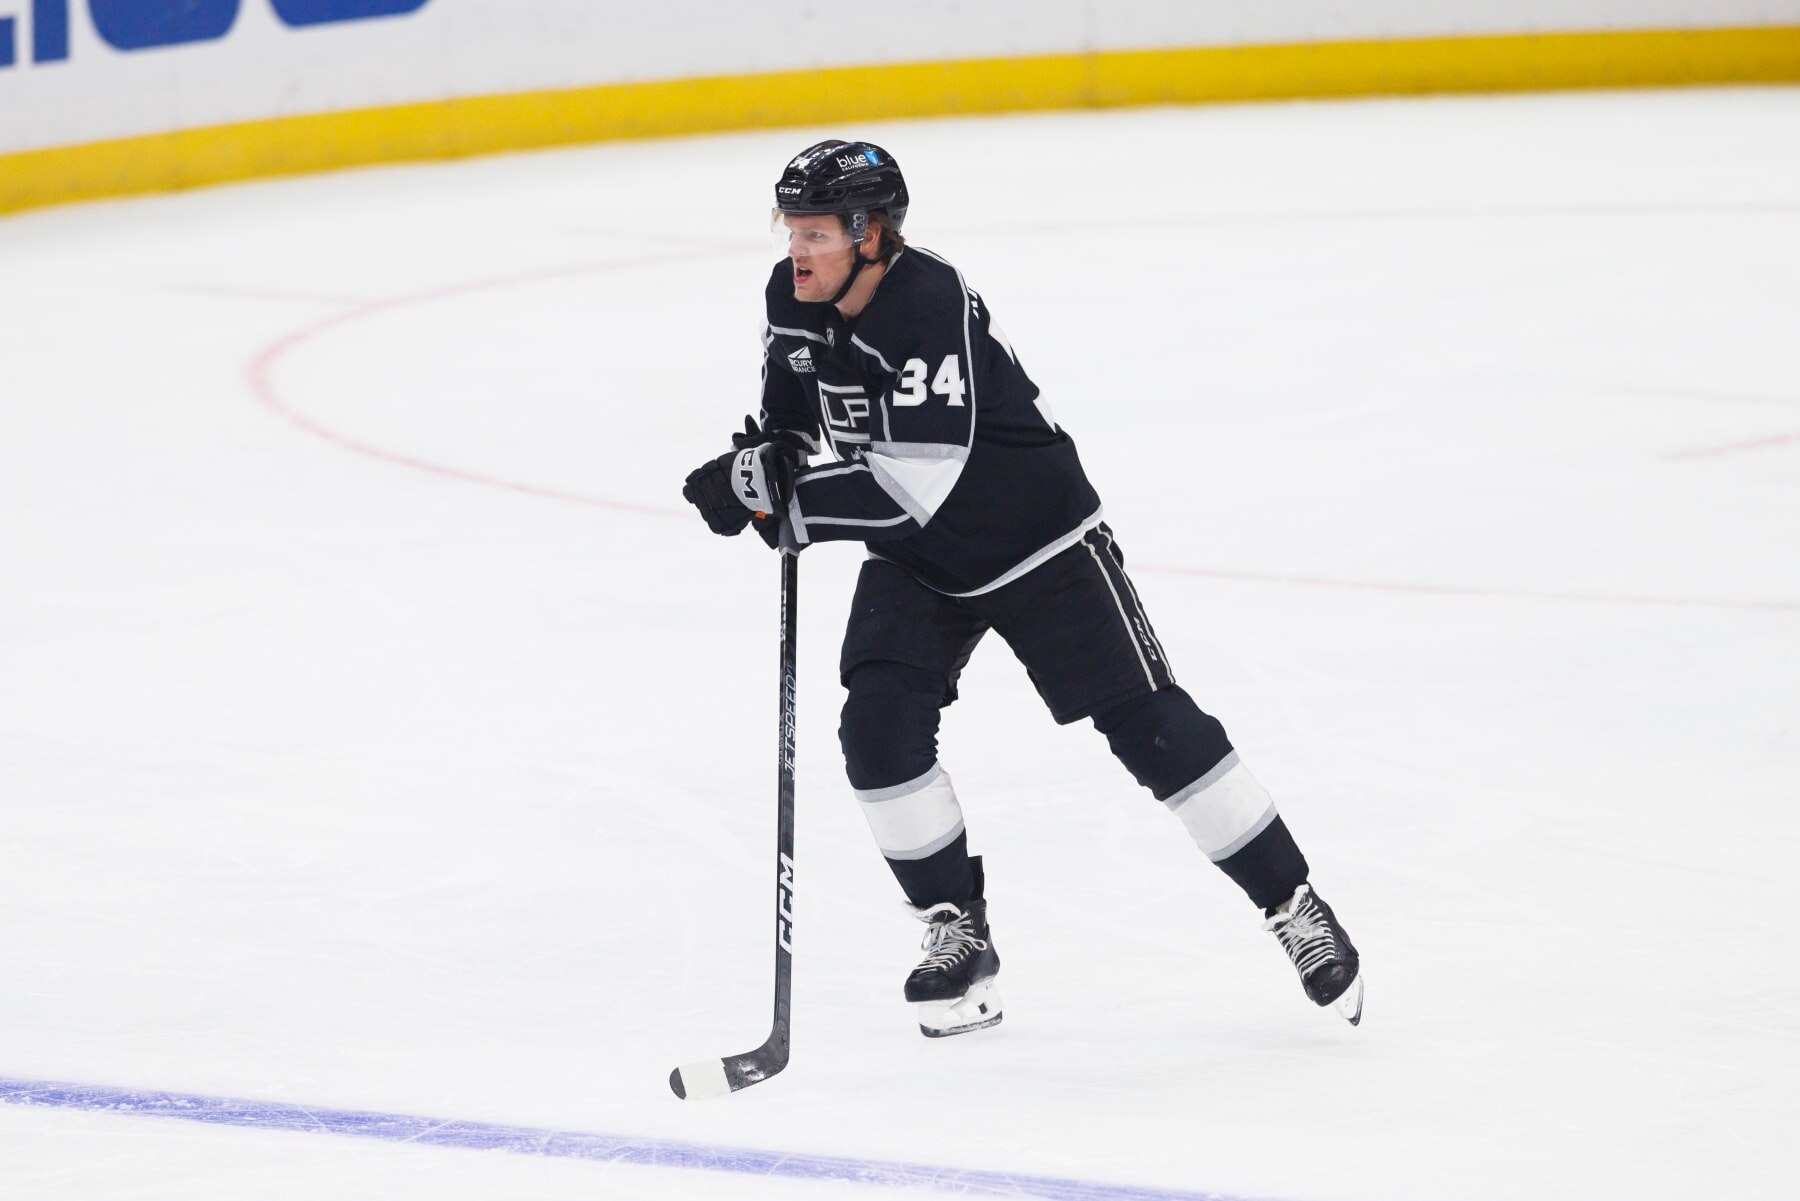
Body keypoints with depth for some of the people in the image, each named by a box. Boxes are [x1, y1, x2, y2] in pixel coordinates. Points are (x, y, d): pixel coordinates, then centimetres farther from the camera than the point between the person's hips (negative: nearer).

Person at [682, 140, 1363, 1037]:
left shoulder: (934, 307, -32)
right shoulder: (792, 300, -8)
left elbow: (913, 488, -38)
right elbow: (796, 425, 9)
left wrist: (781, 497, -36)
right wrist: (759, 463, -13)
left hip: (1035, 541, -7)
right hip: (914, 561, 7)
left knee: (1148, 726, -4)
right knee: (878, 727, -13)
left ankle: (1294, 905, 7)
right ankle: (958, 932, 1)